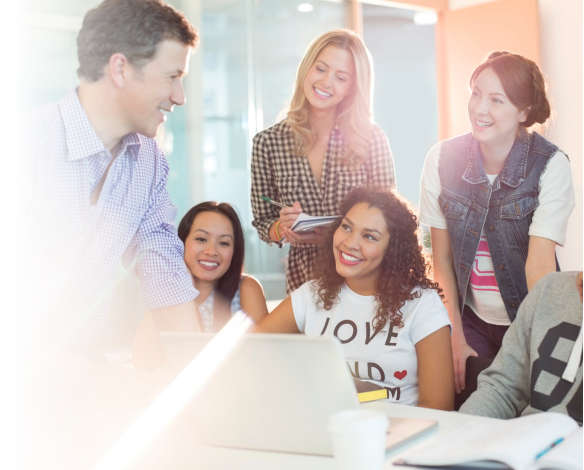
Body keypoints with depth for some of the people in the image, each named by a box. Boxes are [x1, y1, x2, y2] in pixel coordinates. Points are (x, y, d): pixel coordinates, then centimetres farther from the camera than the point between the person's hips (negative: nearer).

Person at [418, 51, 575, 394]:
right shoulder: (443, 159, -7)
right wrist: (456, 337, -5)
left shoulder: (550, 165, -14)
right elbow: (441, 257, -2)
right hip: (470, 320, 2)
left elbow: (540, 262, -22)